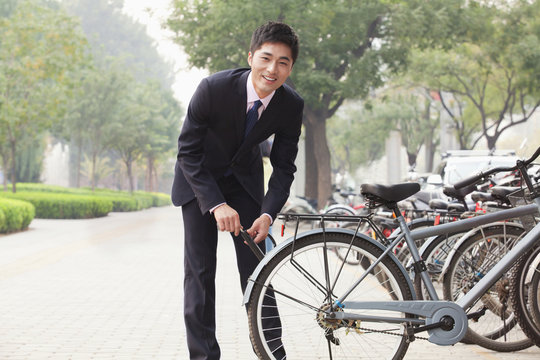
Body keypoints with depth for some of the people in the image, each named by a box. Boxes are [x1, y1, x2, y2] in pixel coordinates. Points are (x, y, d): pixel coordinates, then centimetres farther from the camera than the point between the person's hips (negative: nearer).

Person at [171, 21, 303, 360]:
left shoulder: (292, 106, -20)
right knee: (200, 270, -5)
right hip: (199, 178, -2)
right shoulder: (213, 88, -31)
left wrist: (268, 213, -25)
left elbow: (284, 167, -10)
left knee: (256, 269, -1)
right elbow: (188, 151, -22)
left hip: (245, 179, 2)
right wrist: (217, 205, -30)